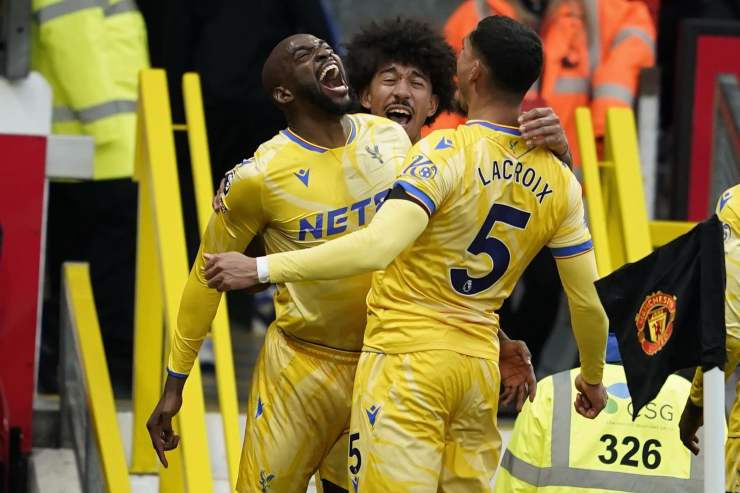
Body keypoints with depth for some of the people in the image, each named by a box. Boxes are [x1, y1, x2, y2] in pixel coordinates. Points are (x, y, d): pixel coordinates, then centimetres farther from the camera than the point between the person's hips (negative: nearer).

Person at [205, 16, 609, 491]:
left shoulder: (445, 151, -15)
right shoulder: (560, 181, 4)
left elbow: (377, 247, -27)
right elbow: (588, 301, 10)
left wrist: (261, 268, -25)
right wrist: (593, 376, 29)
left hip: (408, 357, -6)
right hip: (480, 365, 6)